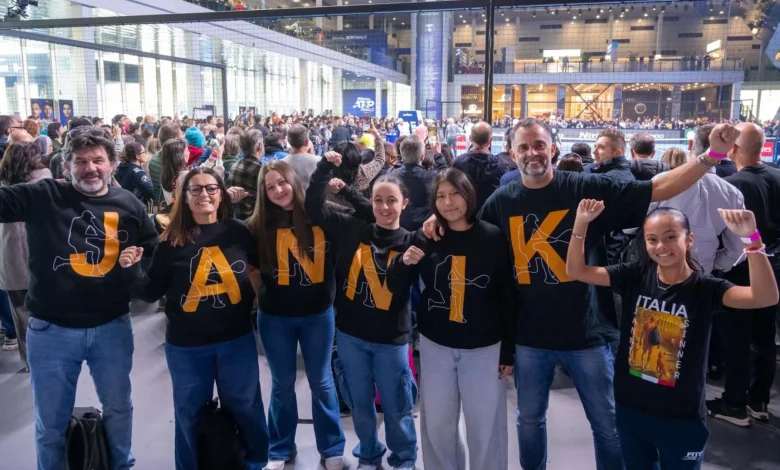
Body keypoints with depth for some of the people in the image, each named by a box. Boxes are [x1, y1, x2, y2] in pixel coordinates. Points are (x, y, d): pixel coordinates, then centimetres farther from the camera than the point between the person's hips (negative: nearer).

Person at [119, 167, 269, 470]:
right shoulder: (172, 239, -6)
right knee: (190, 414, 15)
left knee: (245, 406, 17)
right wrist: (131, 270, -18)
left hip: (237, 338, 1)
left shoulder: (238, 232, -5)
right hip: (186, 345, 0)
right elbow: (152, 293, -3)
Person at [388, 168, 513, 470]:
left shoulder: (492, 237, -7)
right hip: (435, 345, 2)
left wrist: (508, 351, -3)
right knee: (436, 424, 14)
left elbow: (507, 296, -4)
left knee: (485, 426, 9)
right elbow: (393, 287, 1)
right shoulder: (427, 237, -2)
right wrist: (405, 261, -20)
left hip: (484, 347, -2)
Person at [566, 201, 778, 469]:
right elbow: (576, 271, -8)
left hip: (681, 418, -3)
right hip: (630, 410, 3)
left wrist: (751, 240, -41)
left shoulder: (705, 288, -14)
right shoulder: (636, 276, -6)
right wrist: (581, 223, -21)